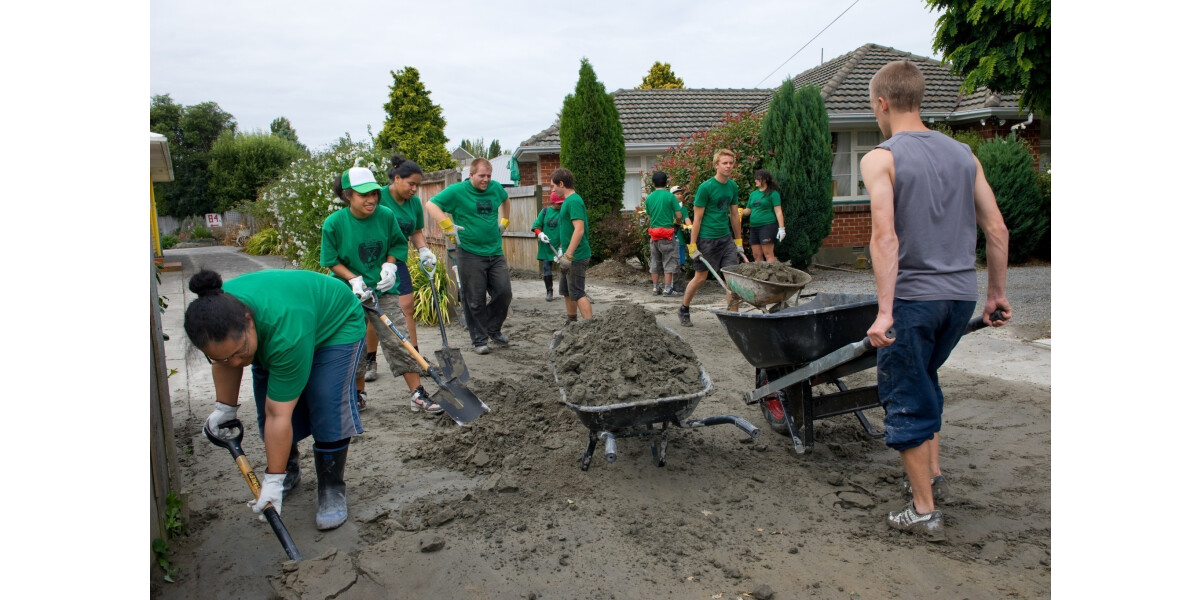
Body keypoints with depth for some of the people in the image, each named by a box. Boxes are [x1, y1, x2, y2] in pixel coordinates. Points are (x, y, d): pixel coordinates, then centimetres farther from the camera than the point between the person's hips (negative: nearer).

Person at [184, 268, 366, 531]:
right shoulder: (216, 317, -26)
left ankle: (331, 488, -5)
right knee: (267, 409, 0)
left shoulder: (286, 333, -45)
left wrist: (273, 481, -34)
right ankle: (289, 471, 23)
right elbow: (225, 361, -1)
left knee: (327, 409, -20)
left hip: (337, 324, -6)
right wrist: (225, 408, -3)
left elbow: (280, 416, -39)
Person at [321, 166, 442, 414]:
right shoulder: (334, 223, -13)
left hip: (383, 288, 1)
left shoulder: (386, 215, -8)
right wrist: (354, 279, -16)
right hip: (349, 293, -1)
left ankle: (418, 395, 2)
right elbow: (331, 261, -4)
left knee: (399, 340, -4)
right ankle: (359, 394, 29)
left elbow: (398, 244, 8)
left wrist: (390, 265, -8)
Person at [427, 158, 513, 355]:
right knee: (475, 300, 1)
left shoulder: (496, 188, 9)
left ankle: (493, 329, 24)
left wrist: (504, 222, 24)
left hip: (496, 252, 5)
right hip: (471, 255, -5)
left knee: (504, 292, 2)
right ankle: (479, 340, 12)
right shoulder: (457, 191, -6)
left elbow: (505, 200, 33)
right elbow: (431, 205, -9)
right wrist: (449, 228, -16)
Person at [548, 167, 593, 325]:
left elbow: (579, 230, -26)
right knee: (566, 290, 20)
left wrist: (568, 255, -27)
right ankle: (572, 322, 32)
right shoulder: (568, 201, 13)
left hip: (576, 257, -10)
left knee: (577, 293, -8)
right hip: (570, 255, 10)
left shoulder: (573, 201, -17)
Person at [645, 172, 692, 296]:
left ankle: (656, 288, 16)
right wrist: (679, 207, 13)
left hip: (653, 233, 5)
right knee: (669, 261, 0)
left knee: (655, 261, 12)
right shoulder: (670, 196, -8)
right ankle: (668, 289, -2)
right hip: (667, 233, -5)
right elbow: (679, 216, -8)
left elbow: (649, 215, 12)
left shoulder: (649, 198, 5)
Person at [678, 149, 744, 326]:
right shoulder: (705, 187, -12)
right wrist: (693, 246, -13)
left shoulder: (733, 186, 7)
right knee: (700, 277, 6)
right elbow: (697, 218, -11)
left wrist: (738, 241, 18)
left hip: (726, 238, 6)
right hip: (707, 238, -5)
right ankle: (684, 309, 28)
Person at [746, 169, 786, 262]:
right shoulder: (753, 194, 18)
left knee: (768, 254, -9)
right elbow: (748, 210, 21)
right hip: (754, 227, 7)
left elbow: (778, 211, -7)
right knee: (757, 255, 6)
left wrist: (781, 228, -14)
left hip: (767, 226, -7)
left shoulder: (773, 193, -2)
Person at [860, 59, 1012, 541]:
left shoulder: (881, 158, -8)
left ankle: (924, 511, 14)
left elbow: (885, 236, -20)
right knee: (925, 380, 27)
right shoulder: (962, 154, 10)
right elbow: (997, 230, 8)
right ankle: (933, 473, 33)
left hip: (913, 296, -6)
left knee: (906, 398, 6)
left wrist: (884, 311, -21)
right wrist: (996, 293, 17)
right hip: (961, 294, 6)